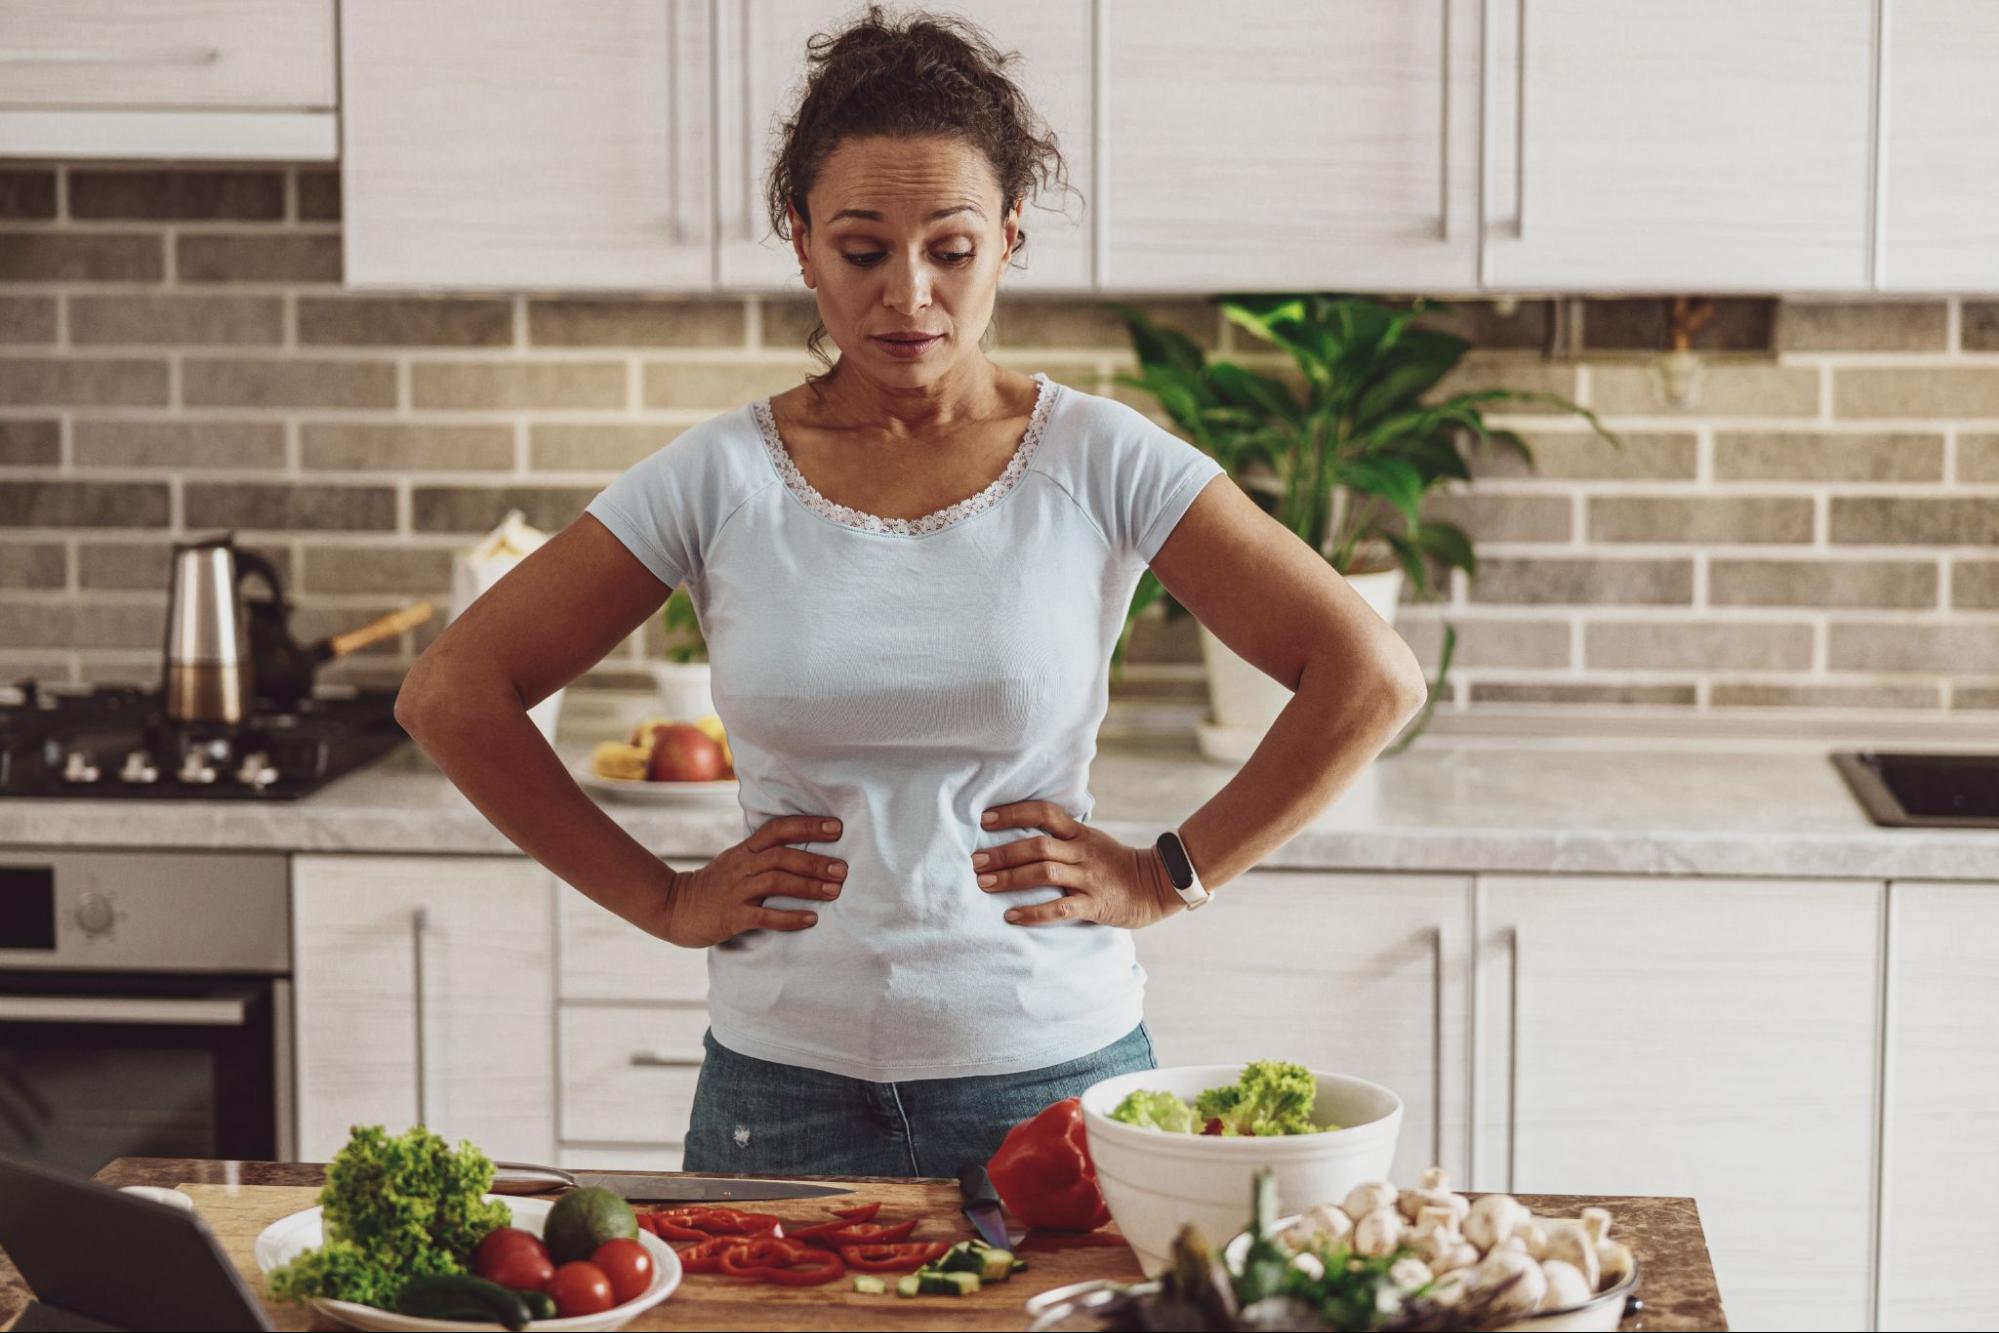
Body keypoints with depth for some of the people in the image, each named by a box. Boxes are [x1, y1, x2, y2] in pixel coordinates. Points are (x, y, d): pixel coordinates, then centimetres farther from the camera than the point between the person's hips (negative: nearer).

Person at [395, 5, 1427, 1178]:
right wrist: (664, 901, -1)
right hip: (785, 1083, 1)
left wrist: (1169, 878, -7)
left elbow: (1373, 679, -6)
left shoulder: (1101, 462, -4)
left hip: (1055, 1073, -1)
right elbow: (453, 695, 2)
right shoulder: (724, 476, -2)